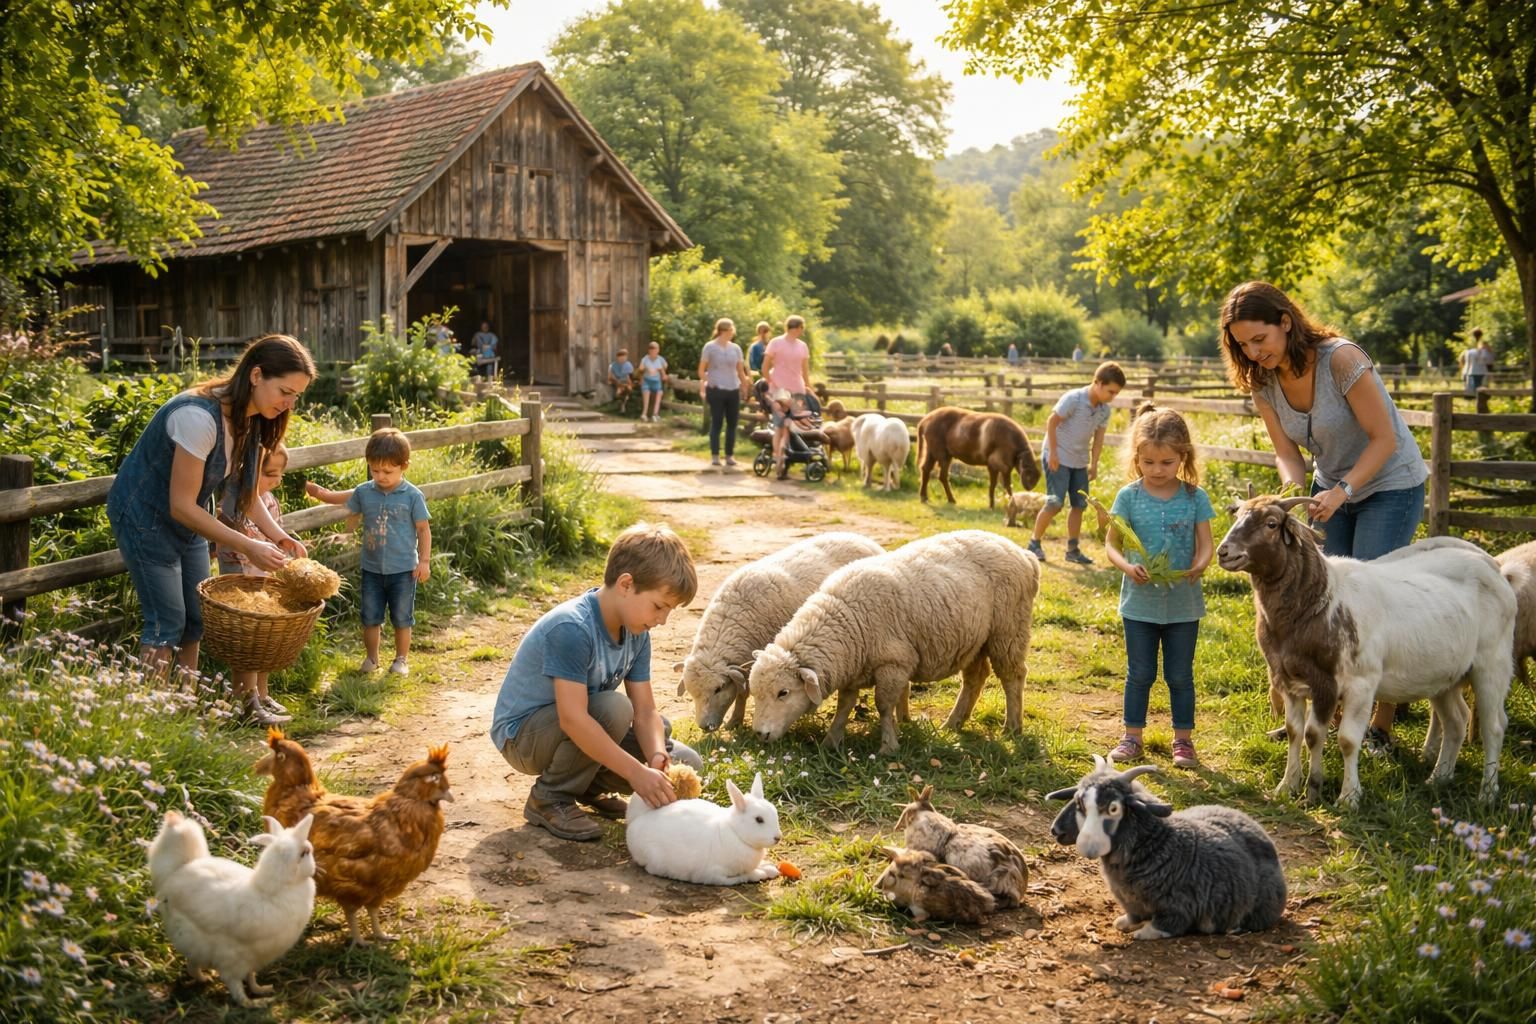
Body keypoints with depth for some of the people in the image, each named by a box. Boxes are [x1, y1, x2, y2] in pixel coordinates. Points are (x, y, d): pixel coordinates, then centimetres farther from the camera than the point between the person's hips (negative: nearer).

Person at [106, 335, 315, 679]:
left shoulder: (250, 418, -7)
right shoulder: (200, 417, -33)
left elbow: (243, 489, 3)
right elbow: (181, 506, -30)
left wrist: (278, 535, -13)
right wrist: (248, 547, -31)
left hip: (186, 520, 8)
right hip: (145, 516, -8)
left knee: (198, 618, 10)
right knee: (168, 624, -7)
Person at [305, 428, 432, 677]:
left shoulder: (412, 496, -9)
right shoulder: (364, 492, -1)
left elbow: (423, 529, -4)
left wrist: (424, 561, -7)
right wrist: (318, 492, -5)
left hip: (403, 569, -3)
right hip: (372, 568, 3)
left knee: (401, 618, 7)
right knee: (370, 617, 10)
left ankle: (401, 659, 22)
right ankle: (371, 658, 25)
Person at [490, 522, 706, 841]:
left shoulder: (636, 633, -5)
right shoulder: (571, 628, -32)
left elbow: (645, 711, -7)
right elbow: (573, 719, -39)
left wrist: (657, 757, -28)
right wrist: (637, 772, -41)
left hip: (578, 732, 8)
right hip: (522, 736, -7)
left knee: (686, 765, -6)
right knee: (613, 708, -36)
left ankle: (588, 786, 12)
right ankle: (549, 798, -15)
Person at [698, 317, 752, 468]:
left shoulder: (735, 348, 10)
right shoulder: (710, 347, -2)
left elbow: (740, 370, 16)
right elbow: (701, 370, 0)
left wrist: (745, 385, 9)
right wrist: (707, 384, -11)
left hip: (733, 391, 4)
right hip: (716, 391, -4)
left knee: (732, 423, 4)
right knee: (716, 423, -4)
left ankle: (730, 455, 11)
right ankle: (714, 455, 0)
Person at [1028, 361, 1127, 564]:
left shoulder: (1104, 410, 0)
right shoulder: (1073, 399, -19)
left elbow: (1098, 437, 7)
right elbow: (1051, 422, -16)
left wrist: (1094, 465, 5)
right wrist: (1053, 453, -16)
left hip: (1080, 462, 7)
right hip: (1058, 458, -7)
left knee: (1079, 504, 7)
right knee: (1055, 503, -10)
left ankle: (1072, 549, 16)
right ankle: (1034, 543, 5)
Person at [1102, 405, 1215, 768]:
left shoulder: (1195, 497, -5)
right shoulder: (1129, 496, -6)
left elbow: (1206, 544, -5)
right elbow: (1111, 543, -5)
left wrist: (1199, 566, -27)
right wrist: (1128, 567, -25)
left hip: (1184, 604, 0)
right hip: (1140, 601, 0)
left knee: (1180, 675, 10)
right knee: (1140, 674, 11)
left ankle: (1183, 740, 23)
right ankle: (1132, 737, 23)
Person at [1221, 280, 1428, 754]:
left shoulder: (1341, 359, -27)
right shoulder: (1262, 382, -9)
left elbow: (1384, 439, -23)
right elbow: (1287, 452, -4)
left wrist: (1341, 492, -32)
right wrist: (1295, 492, -24)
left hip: (1390, 485, -6)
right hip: (1333, 486, 6)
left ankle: (1382, 724, 3)